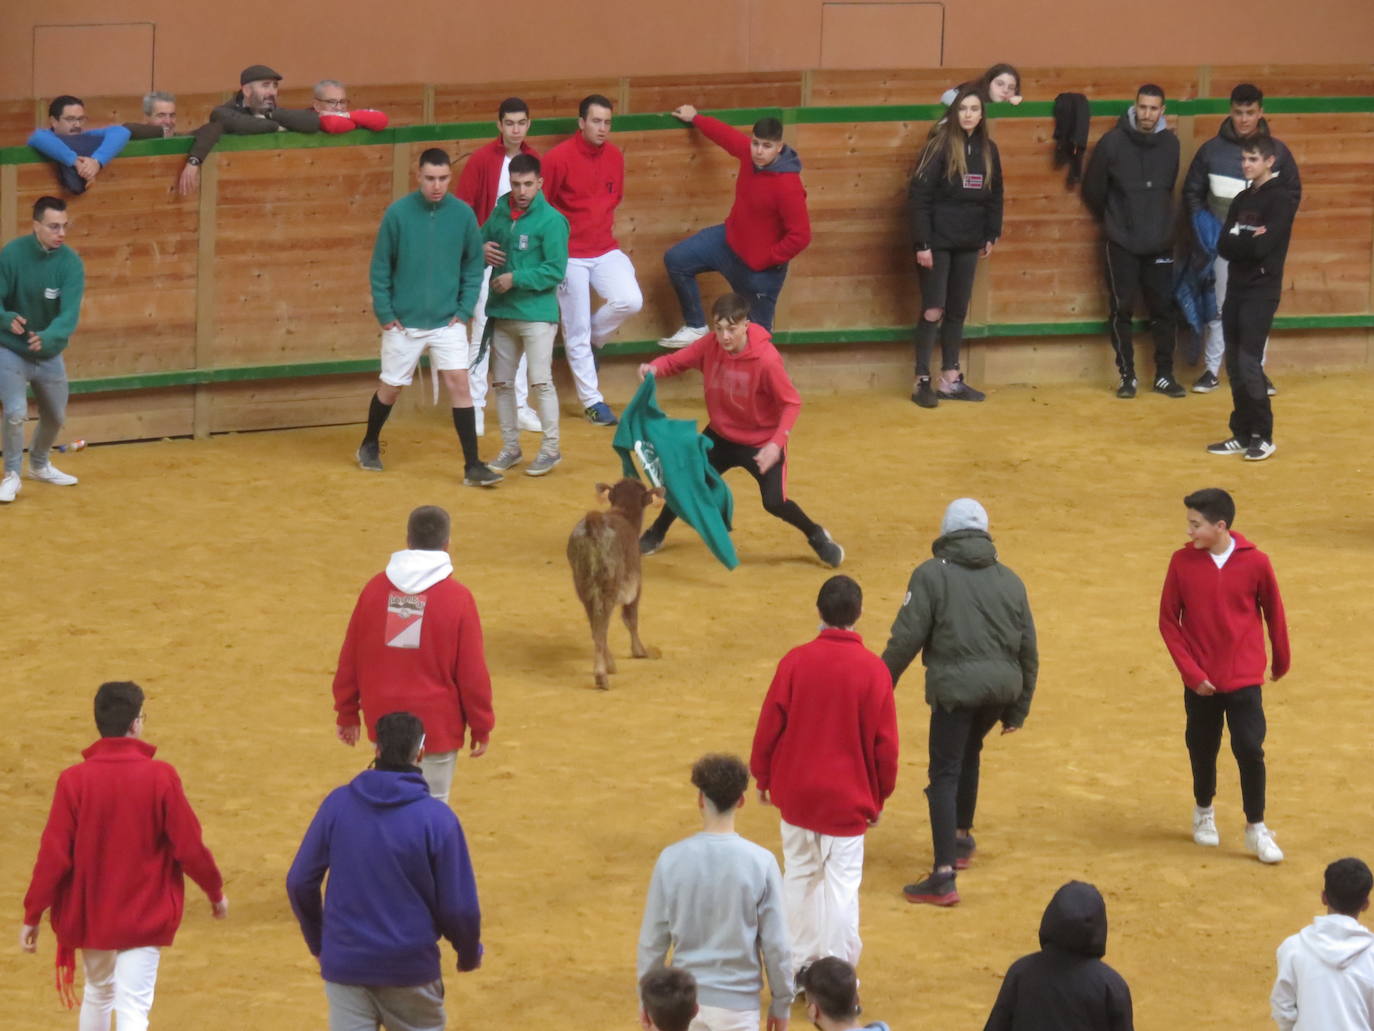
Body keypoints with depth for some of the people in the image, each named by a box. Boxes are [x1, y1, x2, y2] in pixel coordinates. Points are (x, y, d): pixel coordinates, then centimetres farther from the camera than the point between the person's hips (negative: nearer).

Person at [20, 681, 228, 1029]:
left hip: (90, 917, 2)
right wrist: (216, 892, 10)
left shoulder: (74, 780, -10)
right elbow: (189, 847, -7)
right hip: (145, 918, -2)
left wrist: (32, 915, 1)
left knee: (97, 993, 25)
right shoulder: (160, 777, -13)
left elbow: (54, 855, -9)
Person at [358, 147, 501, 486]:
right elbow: (380, 266, -3)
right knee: (390, 386, 12)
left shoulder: (463, 214, -5)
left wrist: (465, 309, -3)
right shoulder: (398, 213, -9)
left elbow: (473, 265, 4)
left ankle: (472, 465, -7)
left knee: (458, 382, -10)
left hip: (447, 321, 1)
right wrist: (384, 312, -6)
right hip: (403, 321, -1)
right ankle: (370, 445, 37)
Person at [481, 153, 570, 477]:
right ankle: (510, 447, 21)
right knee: (502, 383, 10)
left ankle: (551, 448, 3)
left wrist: (516, 278, -19)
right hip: (502, 314, 6)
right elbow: (481, 240, 20)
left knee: (540, 382, -7)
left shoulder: (551, 220, -10)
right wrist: (482, 249, -3)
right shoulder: (499, 213, 6)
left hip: (537, 314, -6)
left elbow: (555, 271, -14)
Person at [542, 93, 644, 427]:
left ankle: (590, 338, 13)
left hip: (605, 249, 5)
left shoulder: (615, 157, 2)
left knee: (630, 301, -16)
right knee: (577, 331, -1)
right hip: (570, 255, -5)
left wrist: (606, 229, 10)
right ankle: (592, 401, 10)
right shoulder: (558, 158, -14)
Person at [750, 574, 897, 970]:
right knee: (842, 885, 2)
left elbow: (770, 725, -3)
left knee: (800, 878, 16)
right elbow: (885, 742, -4)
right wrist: (879, 796, 9)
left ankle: (800, 968, 22)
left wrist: (763, 777, 12)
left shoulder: (796, 661, -9)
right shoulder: (873, 669, -10)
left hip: (796, 793, 2)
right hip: (848, 799, -2)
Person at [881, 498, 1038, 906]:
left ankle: (943, 877, -13)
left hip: (955, 686, -5)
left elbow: (906, 638, -8)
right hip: (1002, 686, 6)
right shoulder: (1010, 581, 13)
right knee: (968, 756, 29)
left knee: (945, 775, -4)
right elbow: (1028, 649, 14)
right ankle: (961, 840, 44)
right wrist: (1017, 709, 22)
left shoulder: (932, 574, -2)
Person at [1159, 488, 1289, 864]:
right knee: (1202, 749, 13)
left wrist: (1281, 660, 16)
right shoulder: (1183, 561, -8)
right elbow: (1168, 621, -3)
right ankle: (1204, 812, 38)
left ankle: (1256, 828, 8)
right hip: (1201, 680, 1)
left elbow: (1273, 612, 5)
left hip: (1244, 677, -1)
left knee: (1250, 750, -7)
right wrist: (1191, 671, -9)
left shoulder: (1254, 562, -10)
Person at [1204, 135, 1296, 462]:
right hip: (1236, 289, 7)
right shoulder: (1242, 199, 13)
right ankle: (1243, 434, 14)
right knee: (1235, 366, 7)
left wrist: (1237, 240, -6)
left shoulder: (1280, 199, -9)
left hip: (1262, 291, -7)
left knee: (1249, 364, -11)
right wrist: (1248, 240, -11)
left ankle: (1263, 436, -4)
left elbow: (1262, 247, -19)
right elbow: (1223, 246, 3)